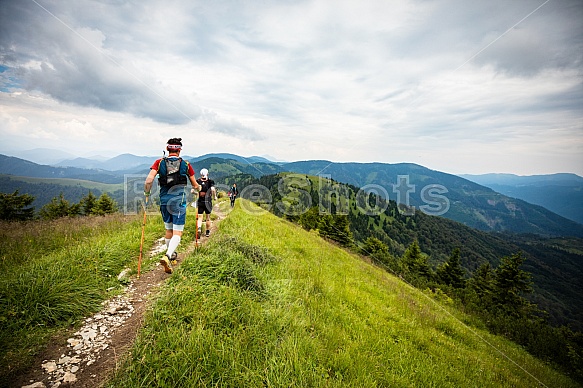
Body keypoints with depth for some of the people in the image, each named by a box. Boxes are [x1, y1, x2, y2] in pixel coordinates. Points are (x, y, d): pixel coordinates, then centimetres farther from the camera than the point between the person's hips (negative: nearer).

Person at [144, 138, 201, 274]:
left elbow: (149, 180, -11)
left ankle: (171, 256, 35)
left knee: (168, 231, 19)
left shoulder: (159, 163, 1)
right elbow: (195, 185, 7)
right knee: (177, 232, -1)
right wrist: (198, 187, 30)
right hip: (179, 201, -3)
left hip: (164, 200, 3)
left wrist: (146, 193, 7)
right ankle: (167, 256, -22)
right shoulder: (186, 165, 0)